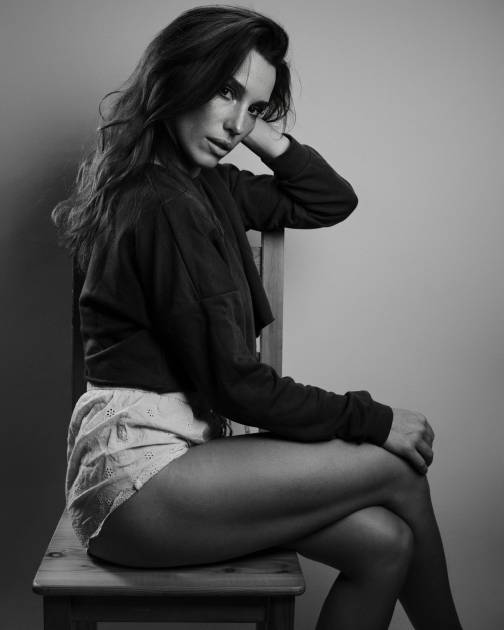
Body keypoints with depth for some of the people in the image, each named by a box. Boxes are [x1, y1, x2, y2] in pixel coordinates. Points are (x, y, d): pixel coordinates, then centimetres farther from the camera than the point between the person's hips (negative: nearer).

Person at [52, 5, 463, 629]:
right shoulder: (161, 204, -16)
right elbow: (235, 384, -16)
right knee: (397, 472, -9)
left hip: (174, 448, 9)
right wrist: (372, 420, -8)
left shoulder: (205, 185, 12)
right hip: (134, 468, -9)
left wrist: (260, 134, 7)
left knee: (384, 543, -7)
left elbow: (332, 201, 20)